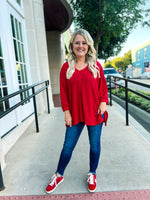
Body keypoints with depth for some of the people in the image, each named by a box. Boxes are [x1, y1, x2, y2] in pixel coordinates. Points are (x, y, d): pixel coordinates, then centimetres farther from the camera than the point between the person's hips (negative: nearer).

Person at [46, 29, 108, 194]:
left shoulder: (96, 65, 0)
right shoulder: (66, 67, -1)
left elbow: (103, 87, 6)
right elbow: (63, 91, 1)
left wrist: (103, 103, -8)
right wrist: (66, 111, -3)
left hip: (94, 112, 1)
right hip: (75, 114, 0)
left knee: (95, 144, 14)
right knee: (68, 146, 11)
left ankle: (92, 174, 39)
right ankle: (59, 175, 35)